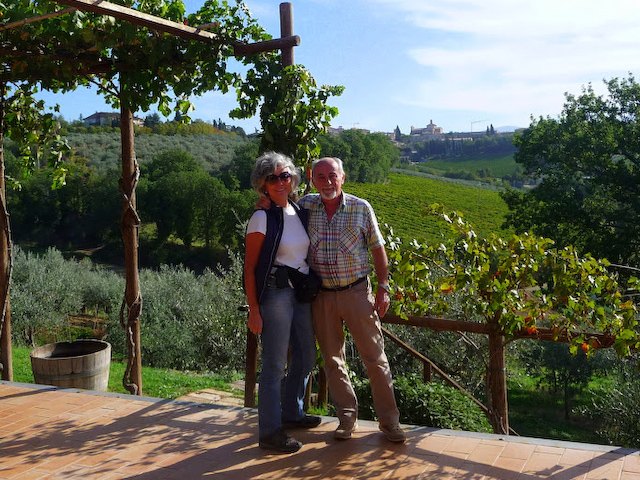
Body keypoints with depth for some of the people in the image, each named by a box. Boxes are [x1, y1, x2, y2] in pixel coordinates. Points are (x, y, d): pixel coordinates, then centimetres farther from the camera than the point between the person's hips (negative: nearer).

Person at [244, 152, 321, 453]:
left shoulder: (300, 213, 10)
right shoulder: (262, 219, -10)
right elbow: (250, 267, -11)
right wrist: (253, 310, -15)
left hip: (302, 293, 8)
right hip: (275, 294, -8)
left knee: (306, 357, 17)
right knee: (275, 365, -2)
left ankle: (292, 413, 37)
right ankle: (270, 432, 10)